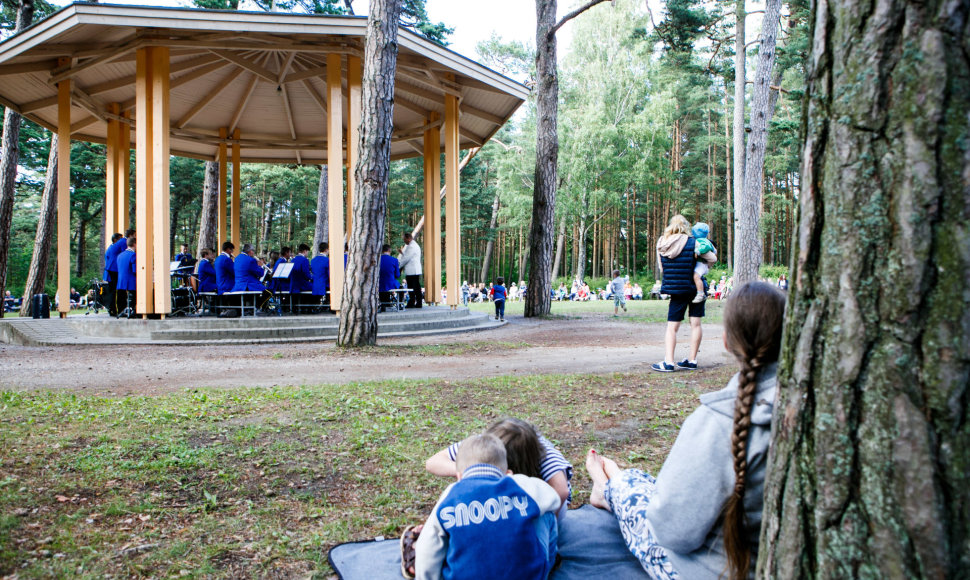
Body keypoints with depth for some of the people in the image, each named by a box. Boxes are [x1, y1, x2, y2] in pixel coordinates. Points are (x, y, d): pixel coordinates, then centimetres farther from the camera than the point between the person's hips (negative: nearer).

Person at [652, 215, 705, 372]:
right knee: (695, 324, 8)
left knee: (672, 327, 3)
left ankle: (668, 362, -6)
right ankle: (692, 360, 12)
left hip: (675, 289, 2)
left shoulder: (662, 245, 1)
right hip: (694, 287, -2)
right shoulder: (691, 243, -10)